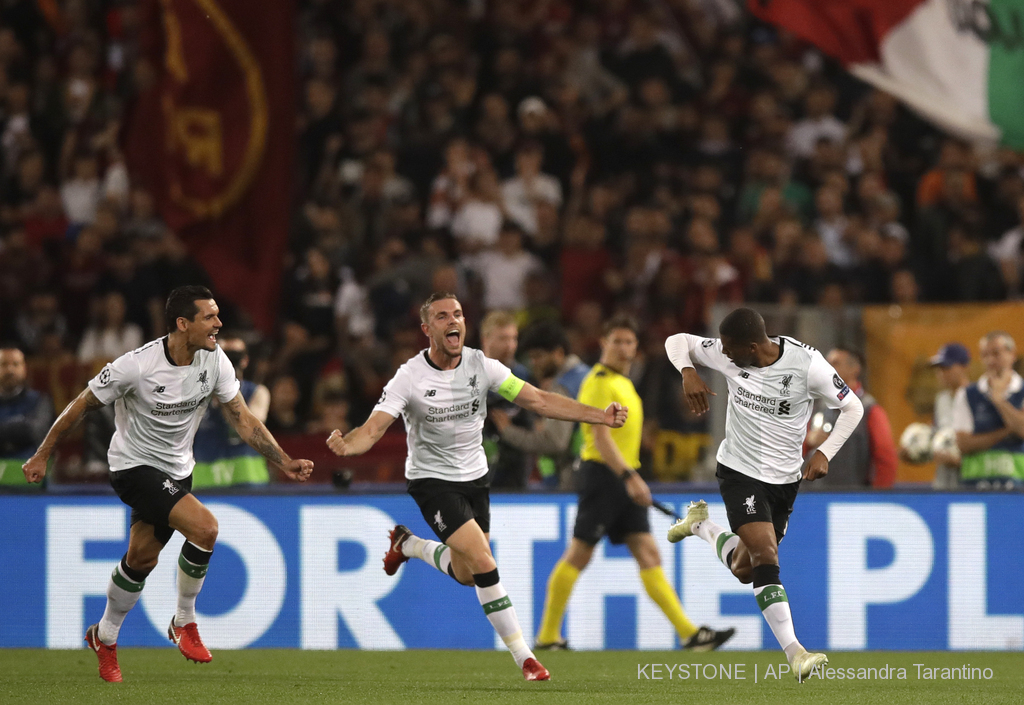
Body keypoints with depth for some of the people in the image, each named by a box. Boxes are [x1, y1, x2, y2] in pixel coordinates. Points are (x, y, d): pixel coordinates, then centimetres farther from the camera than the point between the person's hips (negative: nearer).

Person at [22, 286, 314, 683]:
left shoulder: (214, 361, -10)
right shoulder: (137, 366, -25)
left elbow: (243, 419, -2)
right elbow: (82, 405, -13)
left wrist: (284, 463, -10)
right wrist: (42, 455, -6)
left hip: (176, 469, 6)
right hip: (133, 466, -6)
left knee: (141, 559, 14)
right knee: (205, 527, -23)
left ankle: (105, 637, 36)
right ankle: (184, 622, -3)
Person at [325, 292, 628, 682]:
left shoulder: (481, 365, -7)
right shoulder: (409, 378, -18)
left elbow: (539, 400, -4)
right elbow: (372, 430, -24)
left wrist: (601, 416, -11)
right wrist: (344, 444, -48)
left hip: (474, 478, 5)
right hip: (432, 480, -5)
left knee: (465, 575, 12)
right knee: (483, 562, -20)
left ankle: (407, 543, 42)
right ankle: (524, 657, -12)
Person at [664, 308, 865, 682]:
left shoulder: (807, 365, -19)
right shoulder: (727, 355, -14)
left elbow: (852, 408, -6)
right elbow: (678, 341, 2)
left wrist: (824, 453, -17)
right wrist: (688, 373, -19)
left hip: (784, 480, 2)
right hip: (739, 471, -2)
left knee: (745, 570, 12)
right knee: (765, 557, -20)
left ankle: (700, 524, 40)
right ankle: (794, 652, -22)